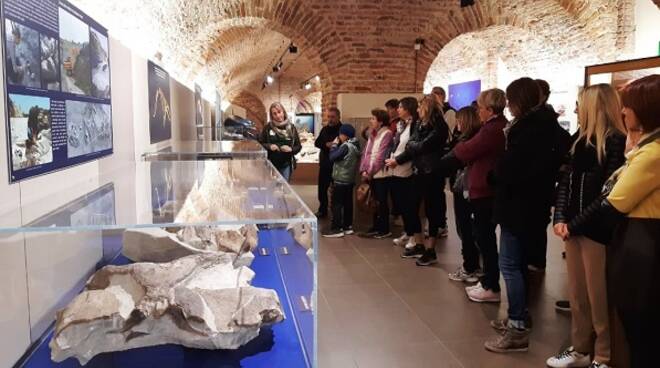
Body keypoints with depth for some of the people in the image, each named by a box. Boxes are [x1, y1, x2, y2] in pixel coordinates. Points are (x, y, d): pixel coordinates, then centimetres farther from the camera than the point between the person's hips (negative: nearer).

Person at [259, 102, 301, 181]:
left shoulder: (291, 127, 3)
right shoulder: (268, 127, 0)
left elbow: (298, 146, 6)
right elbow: (260, 144, 4)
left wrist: (291, 149, -15)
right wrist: (269, 146, -15)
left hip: (286, 165, 1)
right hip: (271, 164, -1)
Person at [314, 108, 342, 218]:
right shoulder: (325, 129, 11)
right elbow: (317, 142, 4)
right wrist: (326, 144, -13)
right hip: (324, 164, 6)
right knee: (322, 188, 13)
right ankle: (322, 210, 29)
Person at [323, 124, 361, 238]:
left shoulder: (346, 146, -18)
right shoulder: (354, 145, 11)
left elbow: (332, 157, -18)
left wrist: (334, 145, -5)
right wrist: (338, 146, 6)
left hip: (340, 179, -9)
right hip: (350, 179, 9)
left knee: (337, 204, -5)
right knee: (347, 202, 12)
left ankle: (337, 229, -5)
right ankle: (347, 226, 18)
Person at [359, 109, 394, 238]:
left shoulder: (386, 134, -11)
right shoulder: (372, 134, 15)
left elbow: (380, 156, -16)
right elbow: (366, 153, 12)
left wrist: (370, 171, -14)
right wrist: (363, 170, 0)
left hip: (381, 174, -7)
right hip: (371, 175, 8)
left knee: (382, 202, -1)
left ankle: (385, 230, 8)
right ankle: (376, 227, 24)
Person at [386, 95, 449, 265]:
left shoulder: (439, 127, -12)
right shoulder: (419, 125, 11)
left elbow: (422, 147, -16)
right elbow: (411, 146, 6)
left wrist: (403, 155, 0)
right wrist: (396, 159, -7)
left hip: (432, 173, -8)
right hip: (418, 171, 8)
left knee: (431, 211, 1)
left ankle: (430, 251, 11)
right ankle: (419, 245, 25)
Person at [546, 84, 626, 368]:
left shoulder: (616, 143, -11)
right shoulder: (581, 140, 13)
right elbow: (566, 181, 9)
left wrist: (576, 225, -13)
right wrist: (560, 218, -3)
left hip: (596, 229, -7)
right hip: (573, 227, 7)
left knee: (598, 298, 4)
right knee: (577, 294, 15)